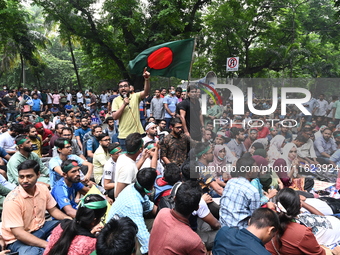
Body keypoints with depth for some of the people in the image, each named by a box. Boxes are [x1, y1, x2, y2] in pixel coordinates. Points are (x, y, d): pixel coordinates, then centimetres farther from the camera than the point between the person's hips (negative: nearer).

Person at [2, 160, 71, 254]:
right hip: (17, 239, -6)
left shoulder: (43, 188, -6)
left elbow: (53, 210, 7)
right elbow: (18, 233, -27)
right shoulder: (12, 200, -24)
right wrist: (48, 245, -34)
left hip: (40, 228, 6)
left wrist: (68, 219, -16)